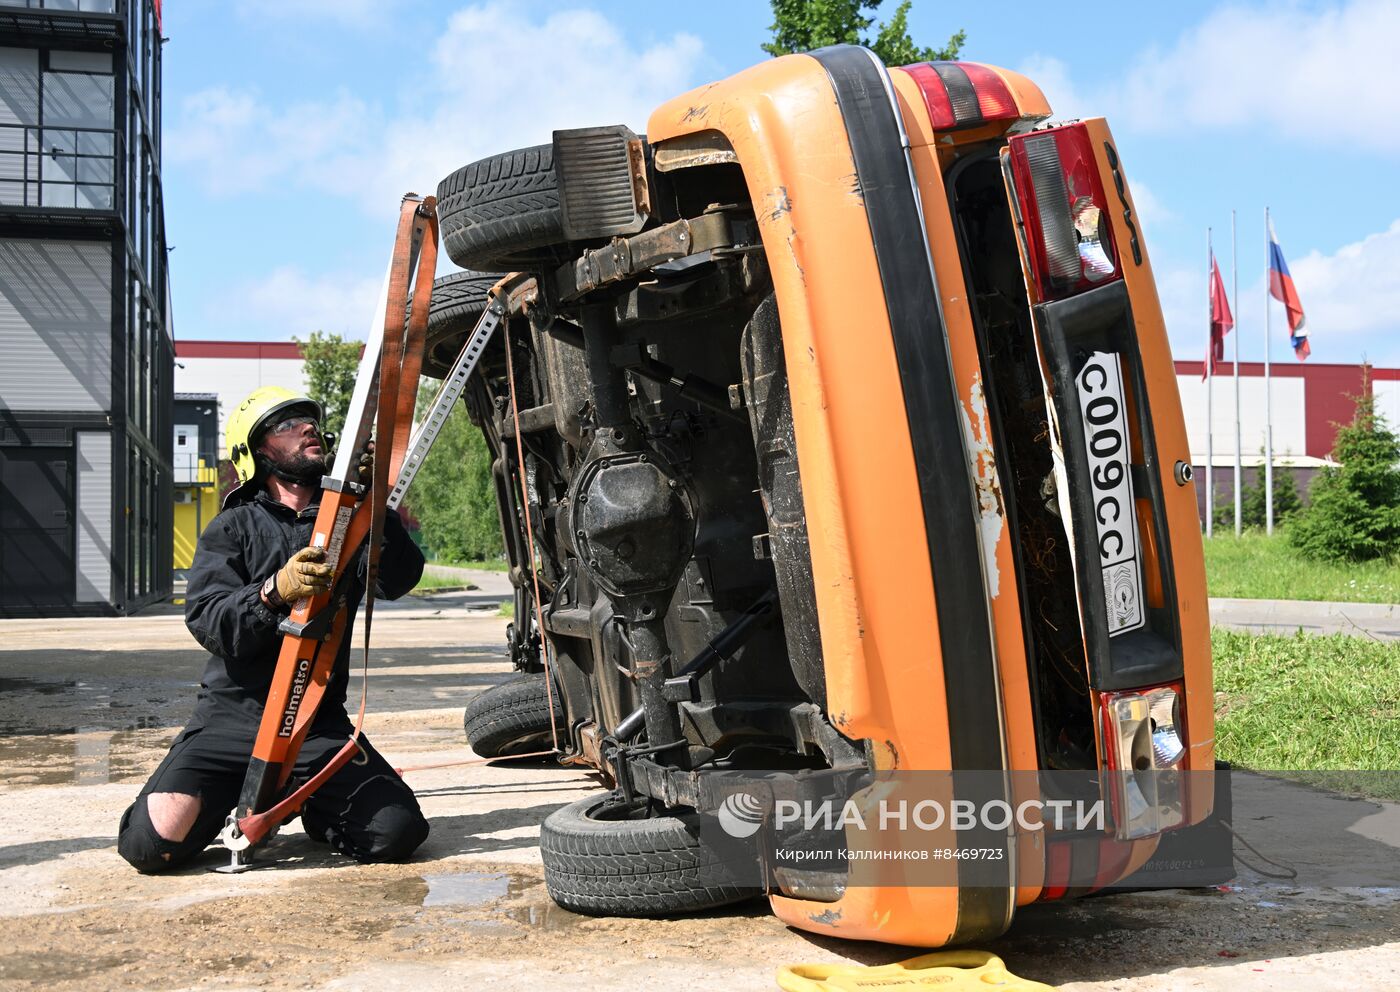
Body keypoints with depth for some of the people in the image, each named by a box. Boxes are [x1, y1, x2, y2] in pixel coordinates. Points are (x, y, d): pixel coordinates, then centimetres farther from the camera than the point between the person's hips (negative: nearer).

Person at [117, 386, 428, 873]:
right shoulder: (233, 529, 3)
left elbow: (400, 578, -9)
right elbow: (208, 623, -11)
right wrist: (275, 590, -29)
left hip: (319, 722, 2)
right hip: (234, 714, -1)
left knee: (397, 832, -16)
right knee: (153, 841, -19)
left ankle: (311, 803, 16)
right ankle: (238, 803, 14)